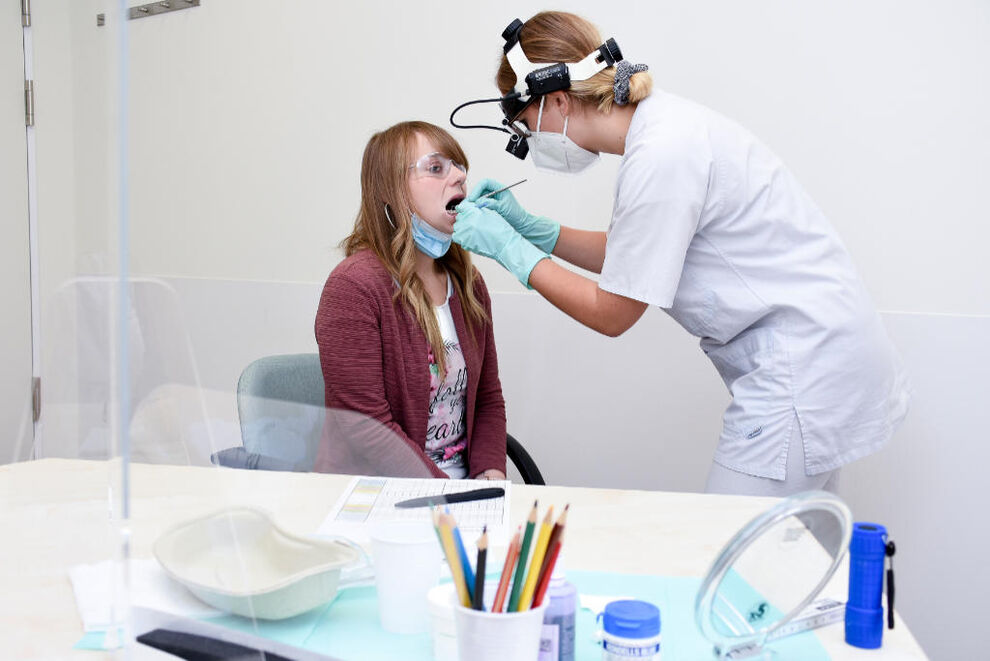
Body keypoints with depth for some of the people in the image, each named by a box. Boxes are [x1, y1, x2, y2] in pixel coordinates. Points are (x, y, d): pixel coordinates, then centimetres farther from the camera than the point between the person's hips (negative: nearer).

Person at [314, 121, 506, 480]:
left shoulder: (467, 282, 9)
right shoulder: (354, 285, -13)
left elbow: (488, 398, 13)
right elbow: (368, 430, -17)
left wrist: (490, 478, -5)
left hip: (462, 481, 7)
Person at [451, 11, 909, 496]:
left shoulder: (660, 157, -23)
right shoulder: (662, 123, 6)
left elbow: (611, 313, -15)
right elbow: (629, 258, 17)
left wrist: (508, 248, -7)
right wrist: (530, 227, 9)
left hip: (802, 376, -10)